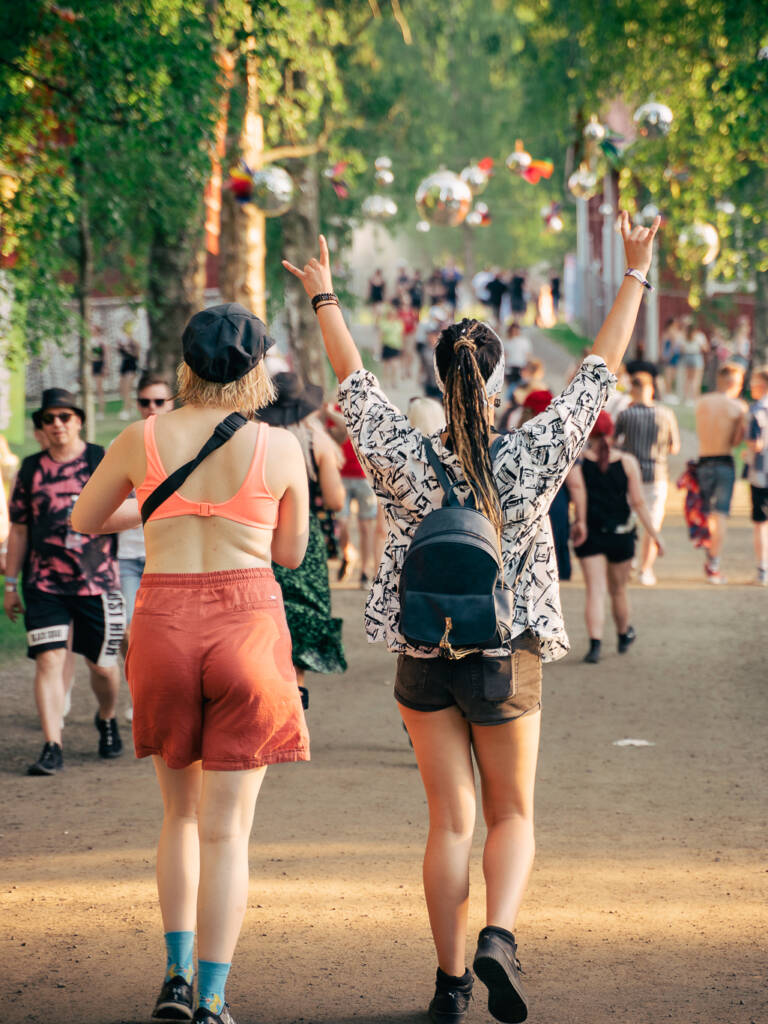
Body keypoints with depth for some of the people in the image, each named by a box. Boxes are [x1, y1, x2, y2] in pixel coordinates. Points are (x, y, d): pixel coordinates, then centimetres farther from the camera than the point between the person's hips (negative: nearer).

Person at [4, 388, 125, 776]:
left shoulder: (104, 462, 1)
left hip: (98, 580, -1)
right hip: (44, 584, 1)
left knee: (101, 664, 8)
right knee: (49, 660, -10)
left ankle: (107, 720, 38)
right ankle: (52, 748, -9)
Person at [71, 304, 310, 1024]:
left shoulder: (140, 441, 0)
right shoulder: (280, 449, -3)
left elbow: (81, 522, 15)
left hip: (163, 627, 2)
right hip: (248, 626, -2)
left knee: (181, 814, 21)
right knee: (226, 829, 3)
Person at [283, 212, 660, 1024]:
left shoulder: (405, 460, -10)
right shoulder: (534, 458, -12)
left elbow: (352, 378, 4)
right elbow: (601, 370, -4)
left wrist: (323, 298, 19)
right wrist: (635, 274, 5)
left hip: (425, 664, 1)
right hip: (508, 661, -1)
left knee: (449, 823, 8)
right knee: (512, 817, 12)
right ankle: (498, 936, -12)